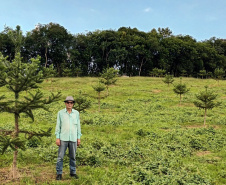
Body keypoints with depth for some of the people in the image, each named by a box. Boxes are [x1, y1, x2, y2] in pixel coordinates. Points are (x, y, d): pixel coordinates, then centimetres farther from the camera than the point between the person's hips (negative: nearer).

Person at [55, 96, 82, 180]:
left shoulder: (76, 113, 6)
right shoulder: (60, 113, 1)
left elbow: (78, 126, 9)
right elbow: (58, 125, 1)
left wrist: (79, 138, 5)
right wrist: (57, 138, -5)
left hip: (73, 138, 2)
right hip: (63, 138, -2)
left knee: (73, 157, 9)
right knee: (60, 156, -1)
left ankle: (73, 172, 21)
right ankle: (59, 173, 9)